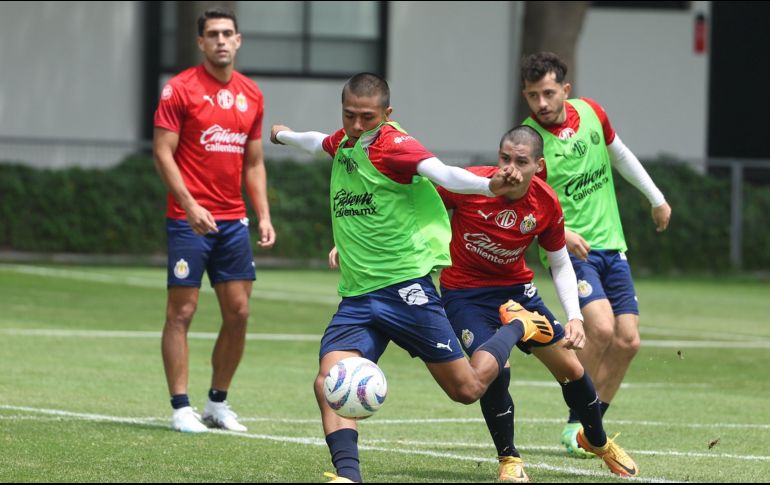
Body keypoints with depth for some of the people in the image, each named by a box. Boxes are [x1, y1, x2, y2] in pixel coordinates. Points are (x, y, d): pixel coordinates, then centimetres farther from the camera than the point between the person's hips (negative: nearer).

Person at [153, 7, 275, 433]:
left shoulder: (251, 95, 11)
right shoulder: (180, 89, -5)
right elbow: (163, 153, -9)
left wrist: (264, 215, 7)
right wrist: (190, 206, -18)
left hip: (233, 221, 5)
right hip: (189, 220, -5)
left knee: (238, 313, 4)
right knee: (182, 312, -4)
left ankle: (218, 404, 16)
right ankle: (181, 408, 0)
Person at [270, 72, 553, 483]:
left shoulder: (392, 145, -12)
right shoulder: (344, 142, 11)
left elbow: (441, 173, -32)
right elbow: (320, 144, 37)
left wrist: (490, 186, -52)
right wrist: (285, 135, 59)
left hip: (404, 287, -6)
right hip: (356, 297, 6)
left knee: (467, 389, 2)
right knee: (329, 380, -18)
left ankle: (516, 327, 29)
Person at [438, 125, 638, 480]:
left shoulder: (547, 205, -12)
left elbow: (561, 265, 3)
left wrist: (575, 317, -8)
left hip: (516, 288, 4)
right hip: (464, 293, -4)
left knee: (570, 368, 6)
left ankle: (598, 441, 36)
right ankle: (508, 459, -3)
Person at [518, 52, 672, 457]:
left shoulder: (590, 113, 1)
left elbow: (619, 154, 20)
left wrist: (656, 199, 27)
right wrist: (562, 234, -32)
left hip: (611, 246, 6)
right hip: (569, 249, -6)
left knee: (627, 340, 1)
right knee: (601, 327, -25)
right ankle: (576, 423, -9)